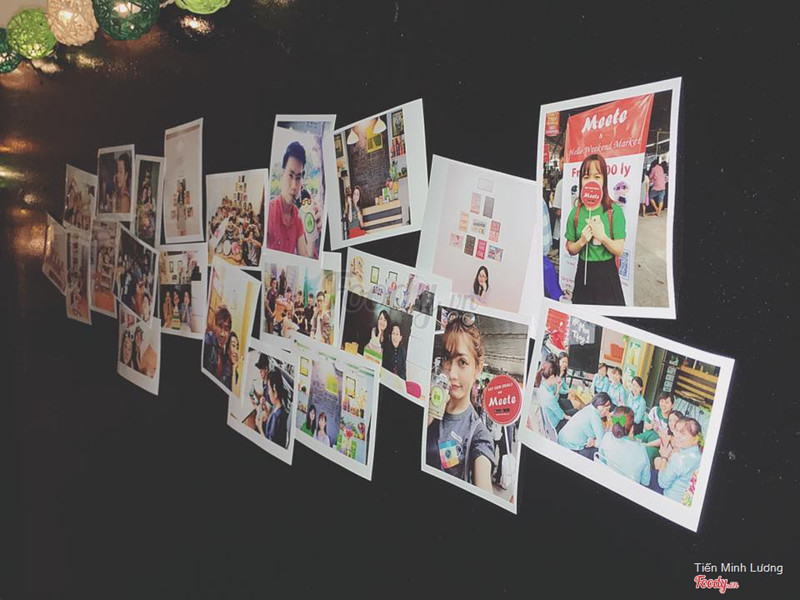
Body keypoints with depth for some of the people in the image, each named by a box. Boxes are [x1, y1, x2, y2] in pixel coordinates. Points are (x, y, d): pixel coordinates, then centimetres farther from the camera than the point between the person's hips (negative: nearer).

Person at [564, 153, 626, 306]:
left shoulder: (614, 210, -9)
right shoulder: (576, 212, -1)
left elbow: (619, 250, -10)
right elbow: (570, 249, 4)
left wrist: (603, 237, -26)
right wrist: (581, 241, -16)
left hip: (607, 274, -2)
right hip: (584, 272, 2)